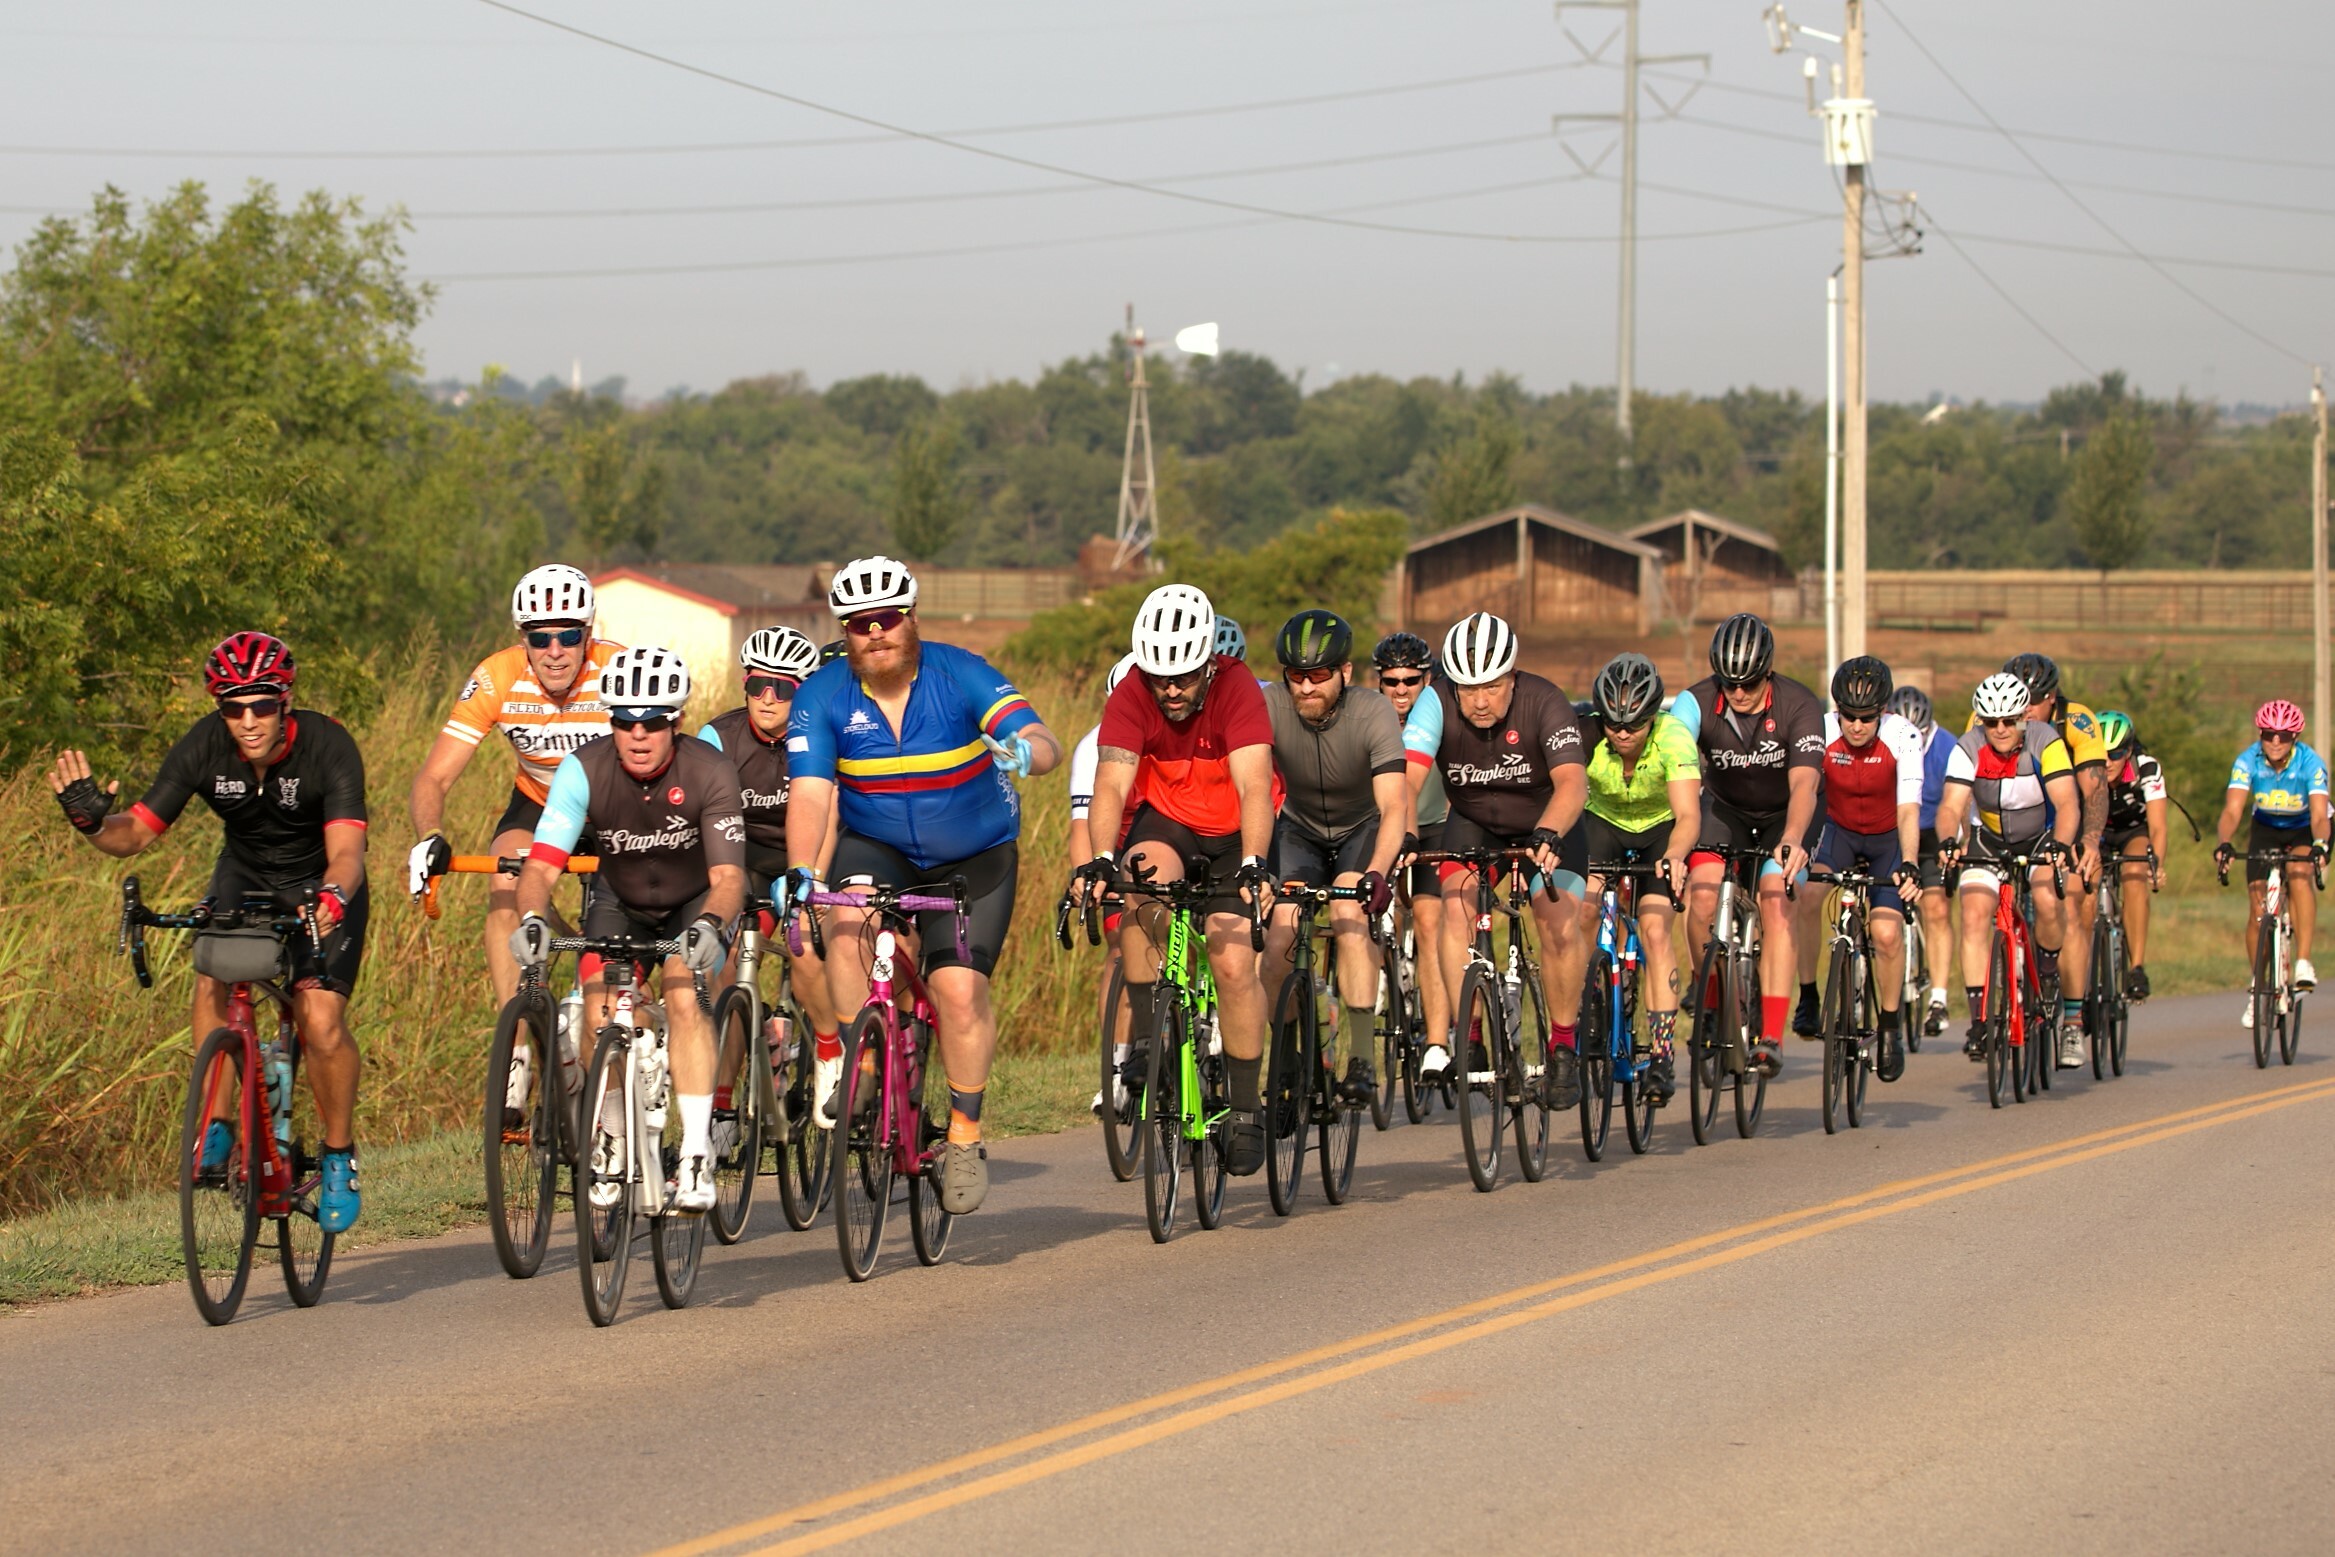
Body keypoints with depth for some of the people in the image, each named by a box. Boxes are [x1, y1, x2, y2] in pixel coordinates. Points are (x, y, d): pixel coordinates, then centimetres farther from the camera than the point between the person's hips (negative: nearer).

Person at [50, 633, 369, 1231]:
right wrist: (92, 822, -40)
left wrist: (332, 897, -61)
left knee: (321, 1019, -21)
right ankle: (217, 1124, -14)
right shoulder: (204, 748, -21)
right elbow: (135, 834, -18)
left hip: (321, 888, -3)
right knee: (215, 977, -28)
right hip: (244, 877, 3)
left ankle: (340, 1154, 2)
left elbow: (346, 850, -39)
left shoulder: (329, 746, -29)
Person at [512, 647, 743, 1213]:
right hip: (620, 901, 2)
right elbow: (542, 863, -32)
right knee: (600, 1007, -22)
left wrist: (710, 925, -54)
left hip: (694, 902, -1)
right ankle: (612, 1140, 1)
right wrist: (532, 918, -53)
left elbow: (728, 875, -33)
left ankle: (696, 1155, -23)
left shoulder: (709, 772, -28)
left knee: (683, 996, -28)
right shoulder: (584, 770, -26)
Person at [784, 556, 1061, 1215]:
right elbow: (811, 794, -24)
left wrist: (1024, 750, -54)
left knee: (959, 990, -14)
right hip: (875, 847, 1)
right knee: (850, 923, -30)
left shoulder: (960, 676, -20)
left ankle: (965, 1136, 4)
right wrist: (800, 871, -42)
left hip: (975, 857, -1)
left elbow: (1044, 743, -30)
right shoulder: (823, 697, -15)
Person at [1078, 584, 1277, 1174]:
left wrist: (1253, 865, -52)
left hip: (1235, 833, -1)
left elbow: (1254, 786, -37)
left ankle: (1246, 1107, 1)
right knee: (1143, 883, -32)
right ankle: (1145, 1037, -20)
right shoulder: (1131, 697, -21)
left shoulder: (1236, 688, -27)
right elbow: (1111, 784, -32)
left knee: (1234, 964, -14)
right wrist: (1100, 858, -50)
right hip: (1165, 821, 1)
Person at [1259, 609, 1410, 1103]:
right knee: (1277, 936, -19)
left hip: (1363, 829, -2)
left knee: (1350, 918, -28)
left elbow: (1394, 806, -37)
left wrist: (1376, 874, -53)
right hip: (1300, 829, 2)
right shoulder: (1268, 707, -24)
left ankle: (1361, 1060, -25)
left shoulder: (1373, 713, -28)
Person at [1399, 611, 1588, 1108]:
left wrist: (1548, 835, -60)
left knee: (1561, 923, -20)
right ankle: (1459, 1032, -19)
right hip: (1473, 823, 2)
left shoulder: (1544, 702, -29)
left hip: (1547, 825, -2)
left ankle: (1563, 1047, 0)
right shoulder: (1437, 704, -25)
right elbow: (1407, 779, -36)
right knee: (1457, 901, -25)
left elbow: (1571, 782, -42)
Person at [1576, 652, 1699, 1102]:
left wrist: (1674, 856, -63)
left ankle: (1661, 1054, -12)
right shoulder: (1586, 735, -30)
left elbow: (1689, 815, -43)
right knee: (1580, 906, -24)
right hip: (1603, 821, 2)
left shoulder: (1673, 739, -34)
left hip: (1662, 827, -2)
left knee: (1655, 929, -18)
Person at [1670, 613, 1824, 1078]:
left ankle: (1771, 1037, -22)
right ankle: (1711, 994, 4)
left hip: (1782, 816, -2)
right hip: (1724, 808, 2)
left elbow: (1803, 785, -40)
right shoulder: (1696, 703, -25)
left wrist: (1792, 842, -58)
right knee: (1702, 899, -21)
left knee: (1776, 905, -21)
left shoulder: (1798, 707, -28)